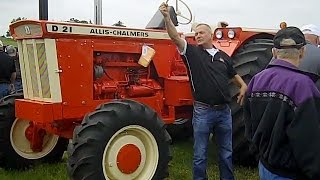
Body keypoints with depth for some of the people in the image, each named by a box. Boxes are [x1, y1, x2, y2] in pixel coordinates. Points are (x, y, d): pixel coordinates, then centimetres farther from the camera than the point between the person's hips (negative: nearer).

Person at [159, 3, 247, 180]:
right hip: (203, 111, -3)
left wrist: (243, 86, 7)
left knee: (226, 152, 15)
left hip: (224, 111, 4)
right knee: (200, 154, 6)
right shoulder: (192, 52, -1)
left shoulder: (223, 56, 11)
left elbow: (233, 74, 26)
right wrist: (166, 17, -27)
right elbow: (175, 37, -15)